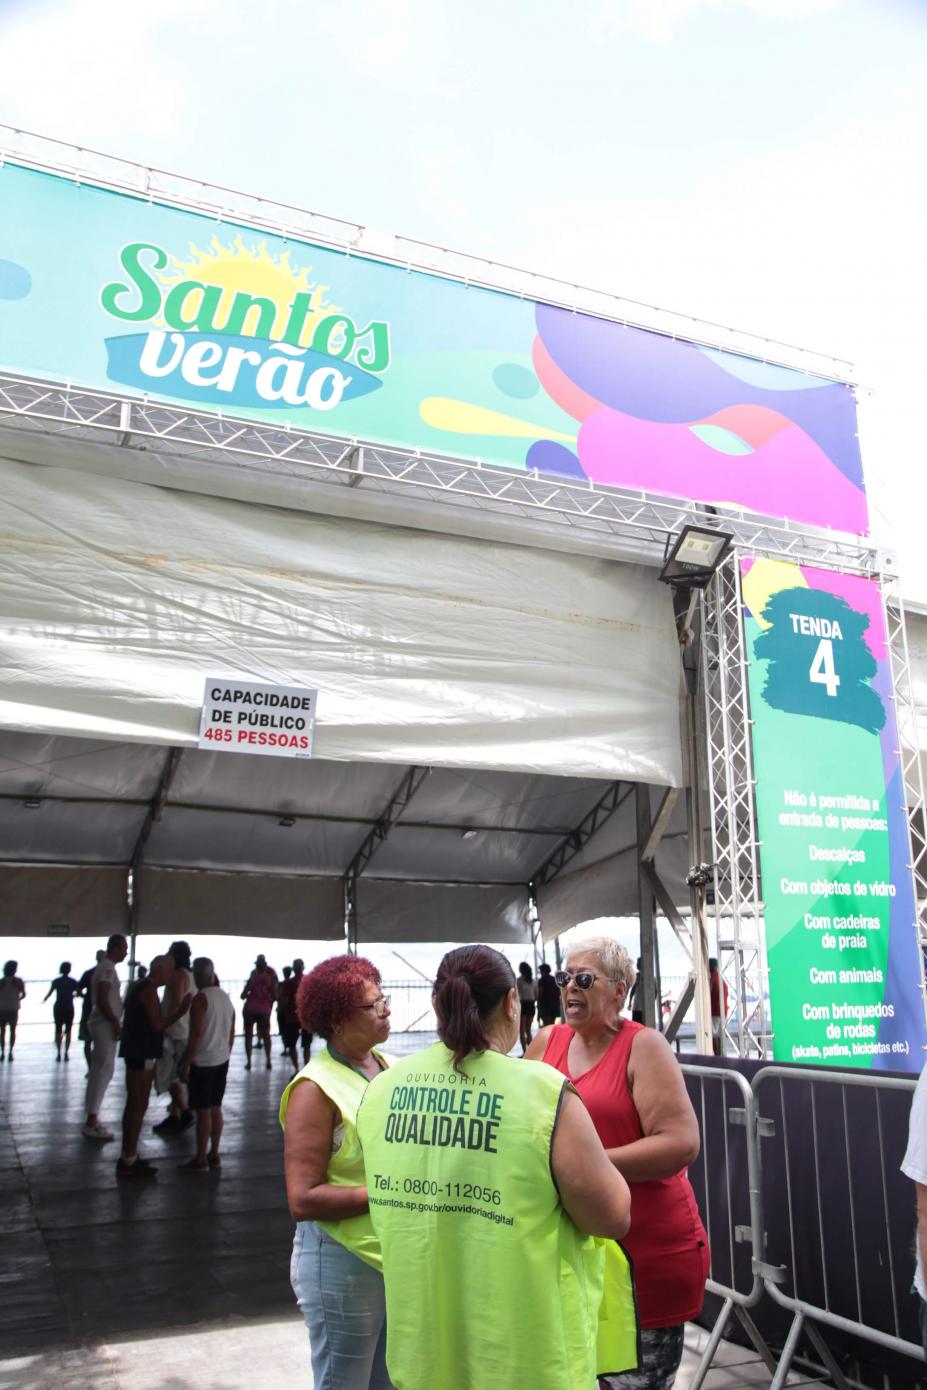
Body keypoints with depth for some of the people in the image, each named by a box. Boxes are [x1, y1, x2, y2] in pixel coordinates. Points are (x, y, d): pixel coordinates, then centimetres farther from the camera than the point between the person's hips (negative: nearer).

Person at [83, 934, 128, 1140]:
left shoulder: (103, 967, 15)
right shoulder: (108, 968, -16)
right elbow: (102, 1000, -23)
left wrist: (115, 1022, 20)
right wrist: (116, 1023, -17)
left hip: (102, 1024, 10)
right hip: (105, 1025, -10)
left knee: (99, 1071, 14)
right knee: (104, 1071, -8)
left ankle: (92, 1119, 20)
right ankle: (92, 1122, -6)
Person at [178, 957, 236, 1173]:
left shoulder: (201, 999, -15)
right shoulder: (226, 998, 9)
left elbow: (197, 1033, -20)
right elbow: (231, 1033, 14)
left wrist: (186, 1064, -15)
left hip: (203, 1063, -7)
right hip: (222, 1061, 8)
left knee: (203, 1110, -1)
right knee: (215, 1108, 13)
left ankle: (200, 1160, 5)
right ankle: (214, 1155, 19)